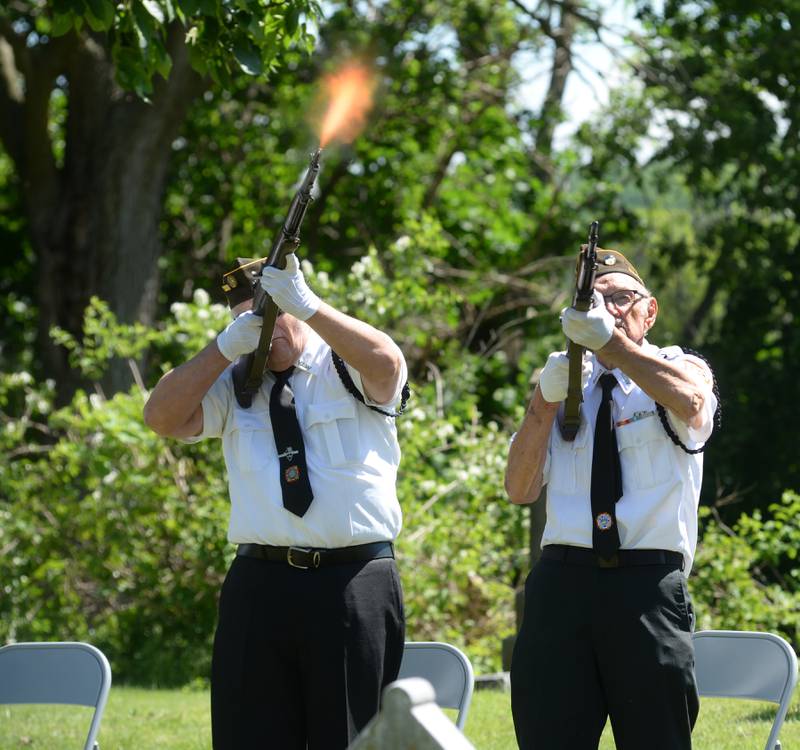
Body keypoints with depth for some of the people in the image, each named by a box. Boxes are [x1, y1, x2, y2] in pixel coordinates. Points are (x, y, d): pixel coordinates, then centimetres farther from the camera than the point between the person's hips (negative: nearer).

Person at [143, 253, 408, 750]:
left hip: (354, 588, -3)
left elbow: (386, 361, -19)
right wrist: (227, 346, -7)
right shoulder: (233, 384, 14)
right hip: (259, 588, 3)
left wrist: (305, 304, -23)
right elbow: (162, 418, 2)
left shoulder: (348, 368, 4)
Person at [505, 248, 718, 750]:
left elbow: (689, 401, -18)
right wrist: (547, 398, -5)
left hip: (649, 588, -2)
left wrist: (609, 340, -28)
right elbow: (520, 489, 7)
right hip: (562, 583, 2)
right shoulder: (568, 385, 17)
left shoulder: (681, 367, 10)